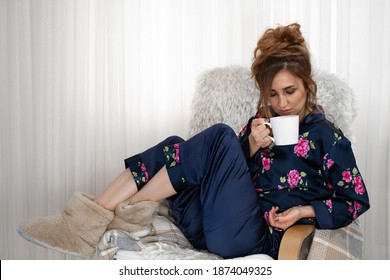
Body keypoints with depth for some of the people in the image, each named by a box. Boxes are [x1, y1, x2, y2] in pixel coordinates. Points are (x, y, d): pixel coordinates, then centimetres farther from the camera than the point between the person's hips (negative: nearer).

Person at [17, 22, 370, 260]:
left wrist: (305, 211, -12)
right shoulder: (261, 123, 16)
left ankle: (104, 212, -22)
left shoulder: (326, 136, 2)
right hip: (214, 227, 5)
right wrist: (251, 149, -6)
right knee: (174, 146, -13)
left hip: (255, 236, -5)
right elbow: (231, 176, 13)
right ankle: (95, 213, -23)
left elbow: (356, 201, 3)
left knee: (220, 138, -23)